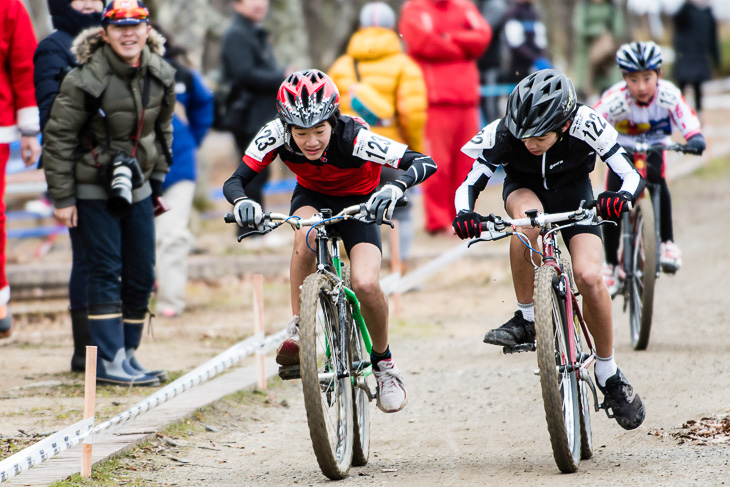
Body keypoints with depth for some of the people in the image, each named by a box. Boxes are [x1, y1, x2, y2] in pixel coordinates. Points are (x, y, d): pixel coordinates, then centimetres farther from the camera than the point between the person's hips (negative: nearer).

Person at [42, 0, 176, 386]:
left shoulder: (160, 76, -2)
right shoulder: (85, 79, -19)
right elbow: (59, 137, -13)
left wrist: (157, 179, 16)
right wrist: (62, 197, -12)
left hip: (137, 186, 6)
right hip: (93, 189, -6)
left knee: (142, 276, 6)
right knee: (106, 272, -9)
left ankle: (128, 353, 17)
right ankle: (108, 361, -8)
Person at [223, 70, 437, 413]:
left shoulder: (353, 138, -35)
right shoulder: (276, 135, -28)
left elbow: (426, 163, -40)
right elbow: (234, 181, -26)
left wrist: (395, 188, -60)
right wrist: (241, 202, -49)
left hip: (358, 202, -2)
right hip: (312, 197, 2)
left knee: (366, 284, -24)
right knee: (306, 234, -36)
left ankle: (383, 362, 2)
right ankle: (297, 330, -24)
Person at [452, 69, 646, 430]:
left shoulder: (587, 126, -32)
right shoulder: (502, 133, -31)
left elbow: (632, 176, -28)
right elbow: (469, 185, -24)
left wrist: (621, 197, -50)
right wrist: (464, 214, -46)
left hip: (572, 191, 0)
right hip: (524, 188, 0)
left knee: (588, 277, -22)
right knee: (527, 218, -38)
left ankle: (609, 375, -2)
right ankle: (526, 319, -21)